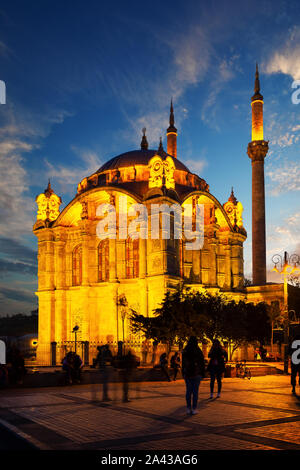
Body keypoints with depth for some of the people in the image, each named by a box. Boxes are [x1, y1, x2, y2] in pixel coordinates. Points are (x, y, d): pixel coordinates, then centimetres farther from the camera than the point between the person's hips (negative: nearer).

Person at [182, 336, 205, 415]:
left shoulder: (184, 351, 1)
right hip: (197, 374, -3)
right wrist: (203, 374, 5)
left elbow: (183, 364, 6)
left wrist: (183, 374, 14)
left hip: (187, 374, 3)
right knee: (195, 391, 1)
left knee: (188, 391, 9)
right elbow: (202, 363, -4)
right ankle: (194, 409, 1)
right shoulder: (198, 351, -8)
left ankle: (188, 408, 9)